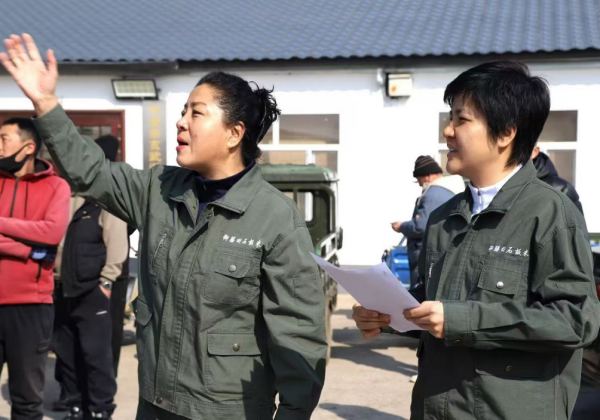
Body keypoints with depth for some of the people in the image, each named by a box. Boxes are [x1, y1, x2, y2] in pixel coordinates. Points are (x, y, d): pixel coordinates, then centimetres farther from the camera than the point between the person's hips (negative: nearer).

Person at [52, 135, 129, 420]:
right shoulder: (73, 199, 13)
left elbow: (117, 245, -12)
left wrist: (105, 282, -15)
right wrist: (56, 273, 7)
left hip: (92, 291, -7)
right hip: (65, 289, 7)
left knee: (95, 354, -4)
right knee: (66, 353, 13)